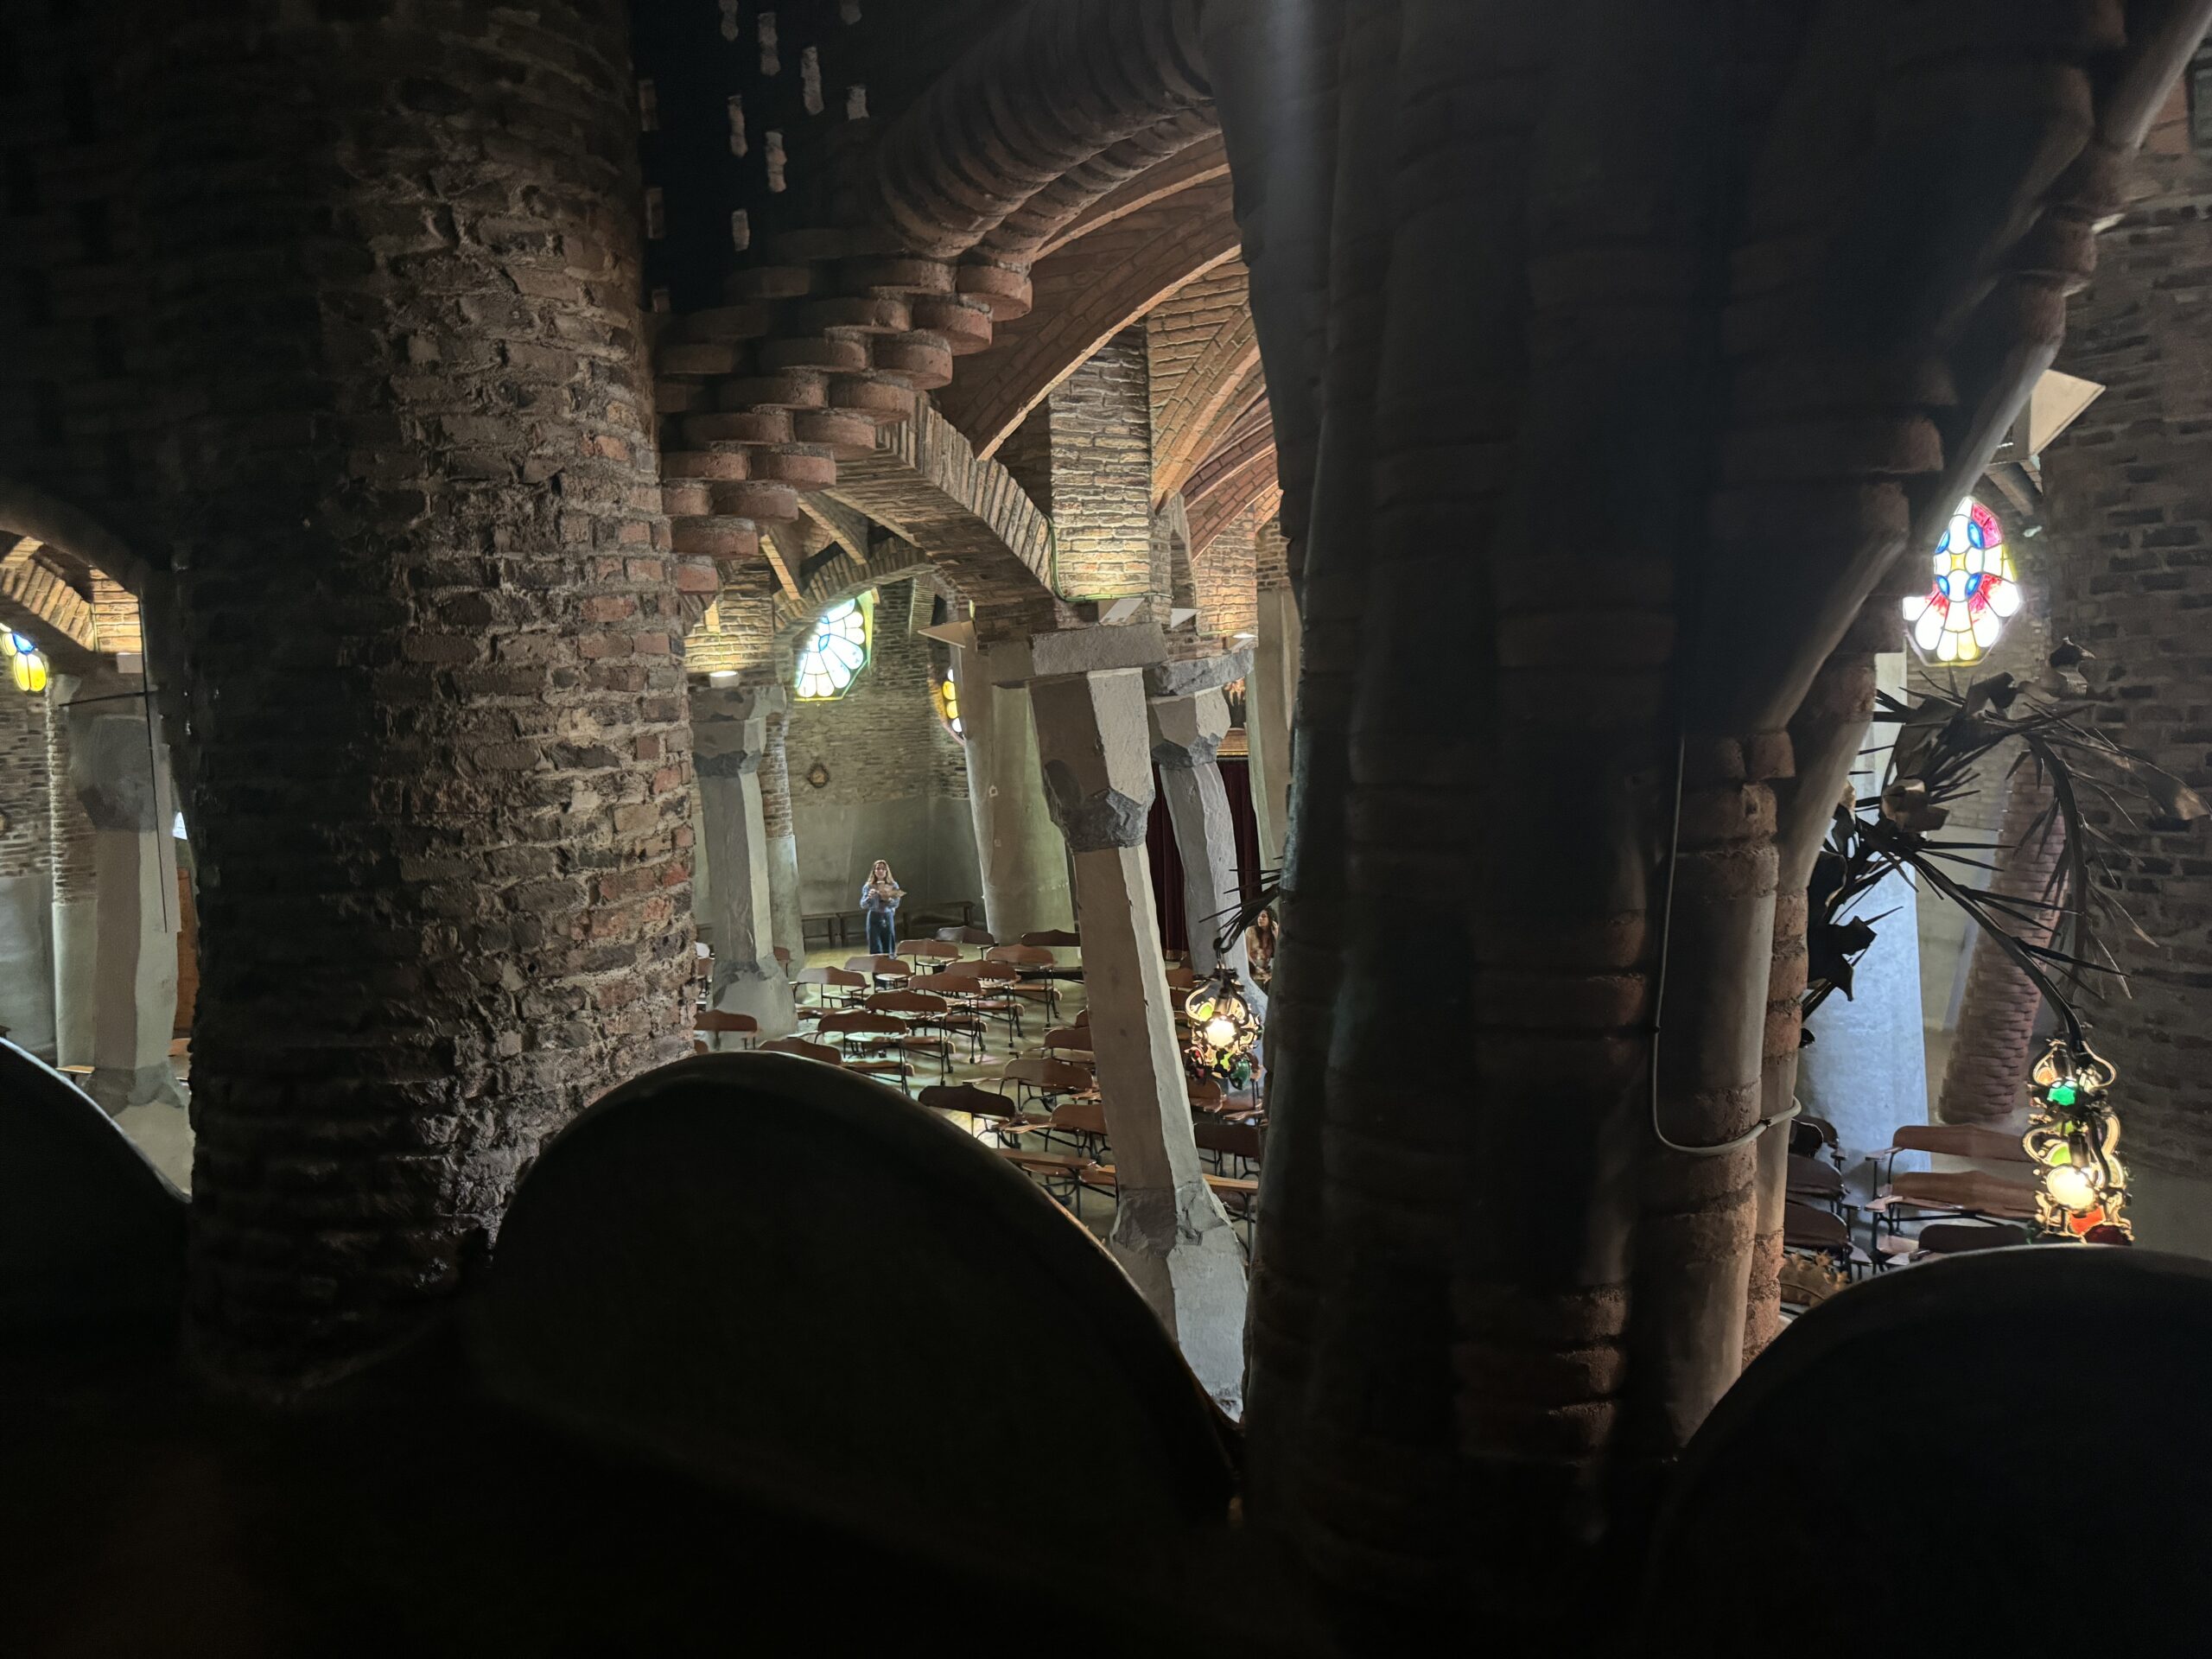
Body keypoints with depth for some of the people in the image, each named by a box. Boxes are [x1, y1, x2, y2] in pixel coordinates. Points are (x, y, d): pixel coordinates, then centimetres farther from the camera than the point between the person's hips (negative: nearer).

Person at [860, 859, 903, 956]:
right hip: (874, 918, -1)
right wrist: (869, 897, -22)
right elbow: (863, 905, -3)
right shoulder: (868, 886, 1)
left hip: (888, 918, 1)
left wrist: (888, 899, -24)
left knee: (889, 949, 3)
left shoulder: (893, 885, 2)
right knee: (875, 949, -5)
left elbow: (896, 904, -4)